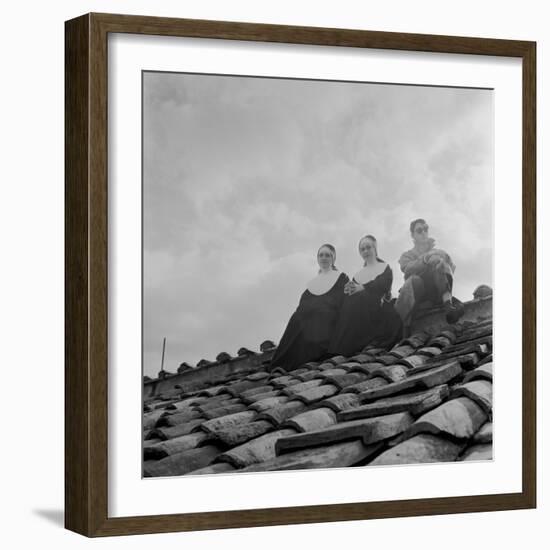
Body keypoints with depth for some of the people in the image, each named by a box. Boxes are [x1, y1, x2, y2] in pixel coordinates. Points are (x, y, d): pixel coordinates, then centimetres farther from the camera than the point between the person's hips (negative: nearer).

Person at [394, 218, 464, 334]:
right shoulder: (406, 256, 24)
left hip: (437, 291, 1)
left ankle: (448, 303, -48)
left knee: (439, 263, -24)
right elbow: (408, 269, -2)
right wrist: (426, 257, -17)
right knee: (414, 280, -36)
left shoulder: (439, 253, 29)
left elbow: (451, 268, 9)